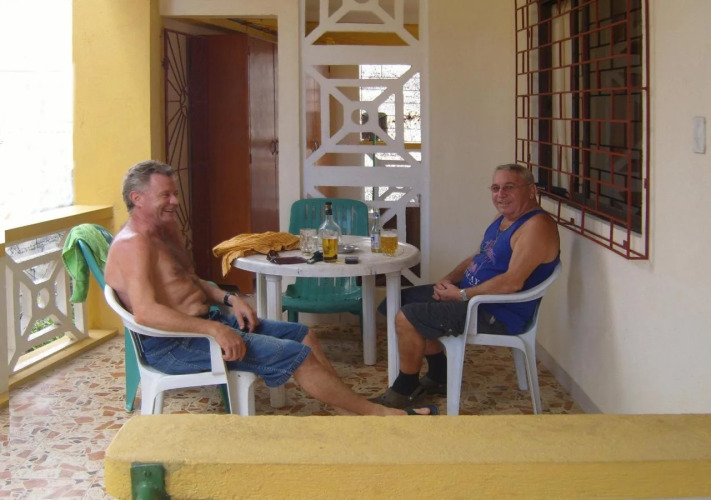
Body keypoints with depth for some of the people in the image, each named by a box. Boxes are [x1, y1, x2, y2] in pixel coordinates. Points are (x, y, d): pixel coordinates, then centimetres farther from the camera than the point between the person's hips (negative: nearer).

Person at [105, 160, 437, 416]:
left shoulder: (167, 228, 13)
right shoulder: (132, 244, -19)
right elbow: (144, 312, -31)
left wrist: (229, 299, 4)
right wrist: (213, 328, -33)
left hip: (204, 321, 11)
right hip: (171, 344, -10)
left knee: (301, 335, 7)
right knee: (295, 355, -15)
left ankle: (351, 411, 9)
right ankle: (378, 413, -3)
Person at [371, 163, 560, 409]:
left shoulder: (537, 226, -21)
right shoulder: (503, 219, 12)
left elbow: (513, 282, -29)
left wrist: (462, 295, -21)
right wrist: (449, 280, 2)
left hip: (499, 314, -11)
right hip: (472, 292, 11)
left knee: (407, 318, -19)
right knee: (407, 298, 16)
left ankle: (405, 390, 2)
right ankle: (439, 377, 22)